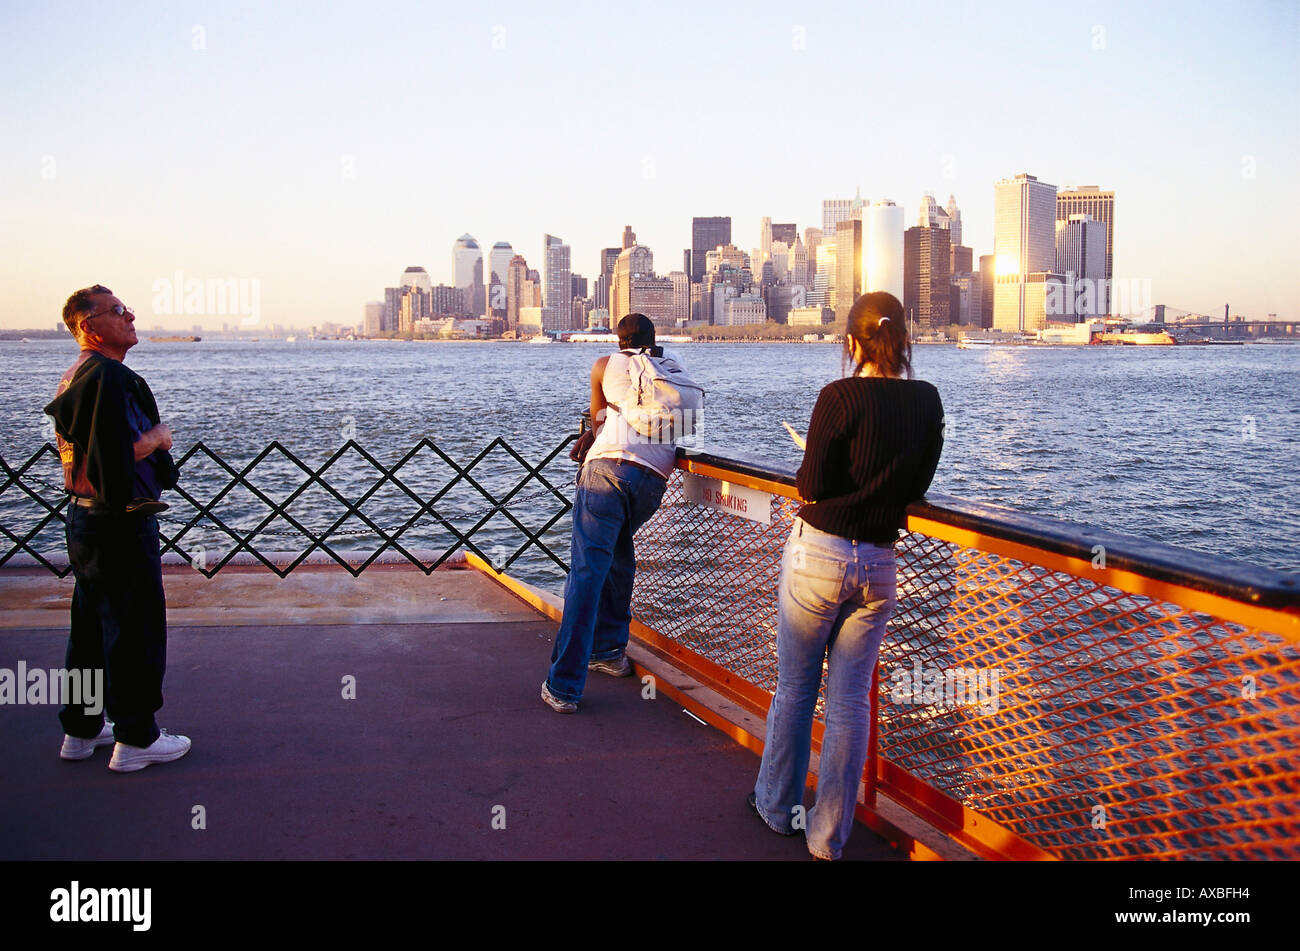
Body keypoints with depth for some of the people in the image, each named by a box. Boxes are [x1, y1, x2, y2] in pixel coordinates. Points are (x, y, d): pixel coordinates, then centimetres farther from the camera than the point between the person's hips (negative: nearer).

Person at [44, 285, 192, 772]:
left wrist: (148, 438, 8)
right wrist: (157, 436, -10)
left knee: (91, 627, 18)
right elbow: (114, 455, -26)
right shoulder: (108, 376, -19)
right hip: (120, 525, -10)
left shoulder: (75, 377, 14)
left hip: (84, 515, 10)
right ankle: (135, 738, 9)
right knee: (136, 630, 0)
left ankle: (81, 729, 29)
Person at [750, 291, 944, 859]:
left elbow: (812, 486, -13)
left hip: (818, 555, -3)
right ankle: (828, 835, 17)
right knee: (850, 700, 9)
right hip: (879, 564, 3)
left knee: (795, 686, 13)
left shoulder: (840, 396, -13)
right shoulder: (928, 402, 0)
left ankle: (778, 807, 28)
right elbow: (918, 485, 7)